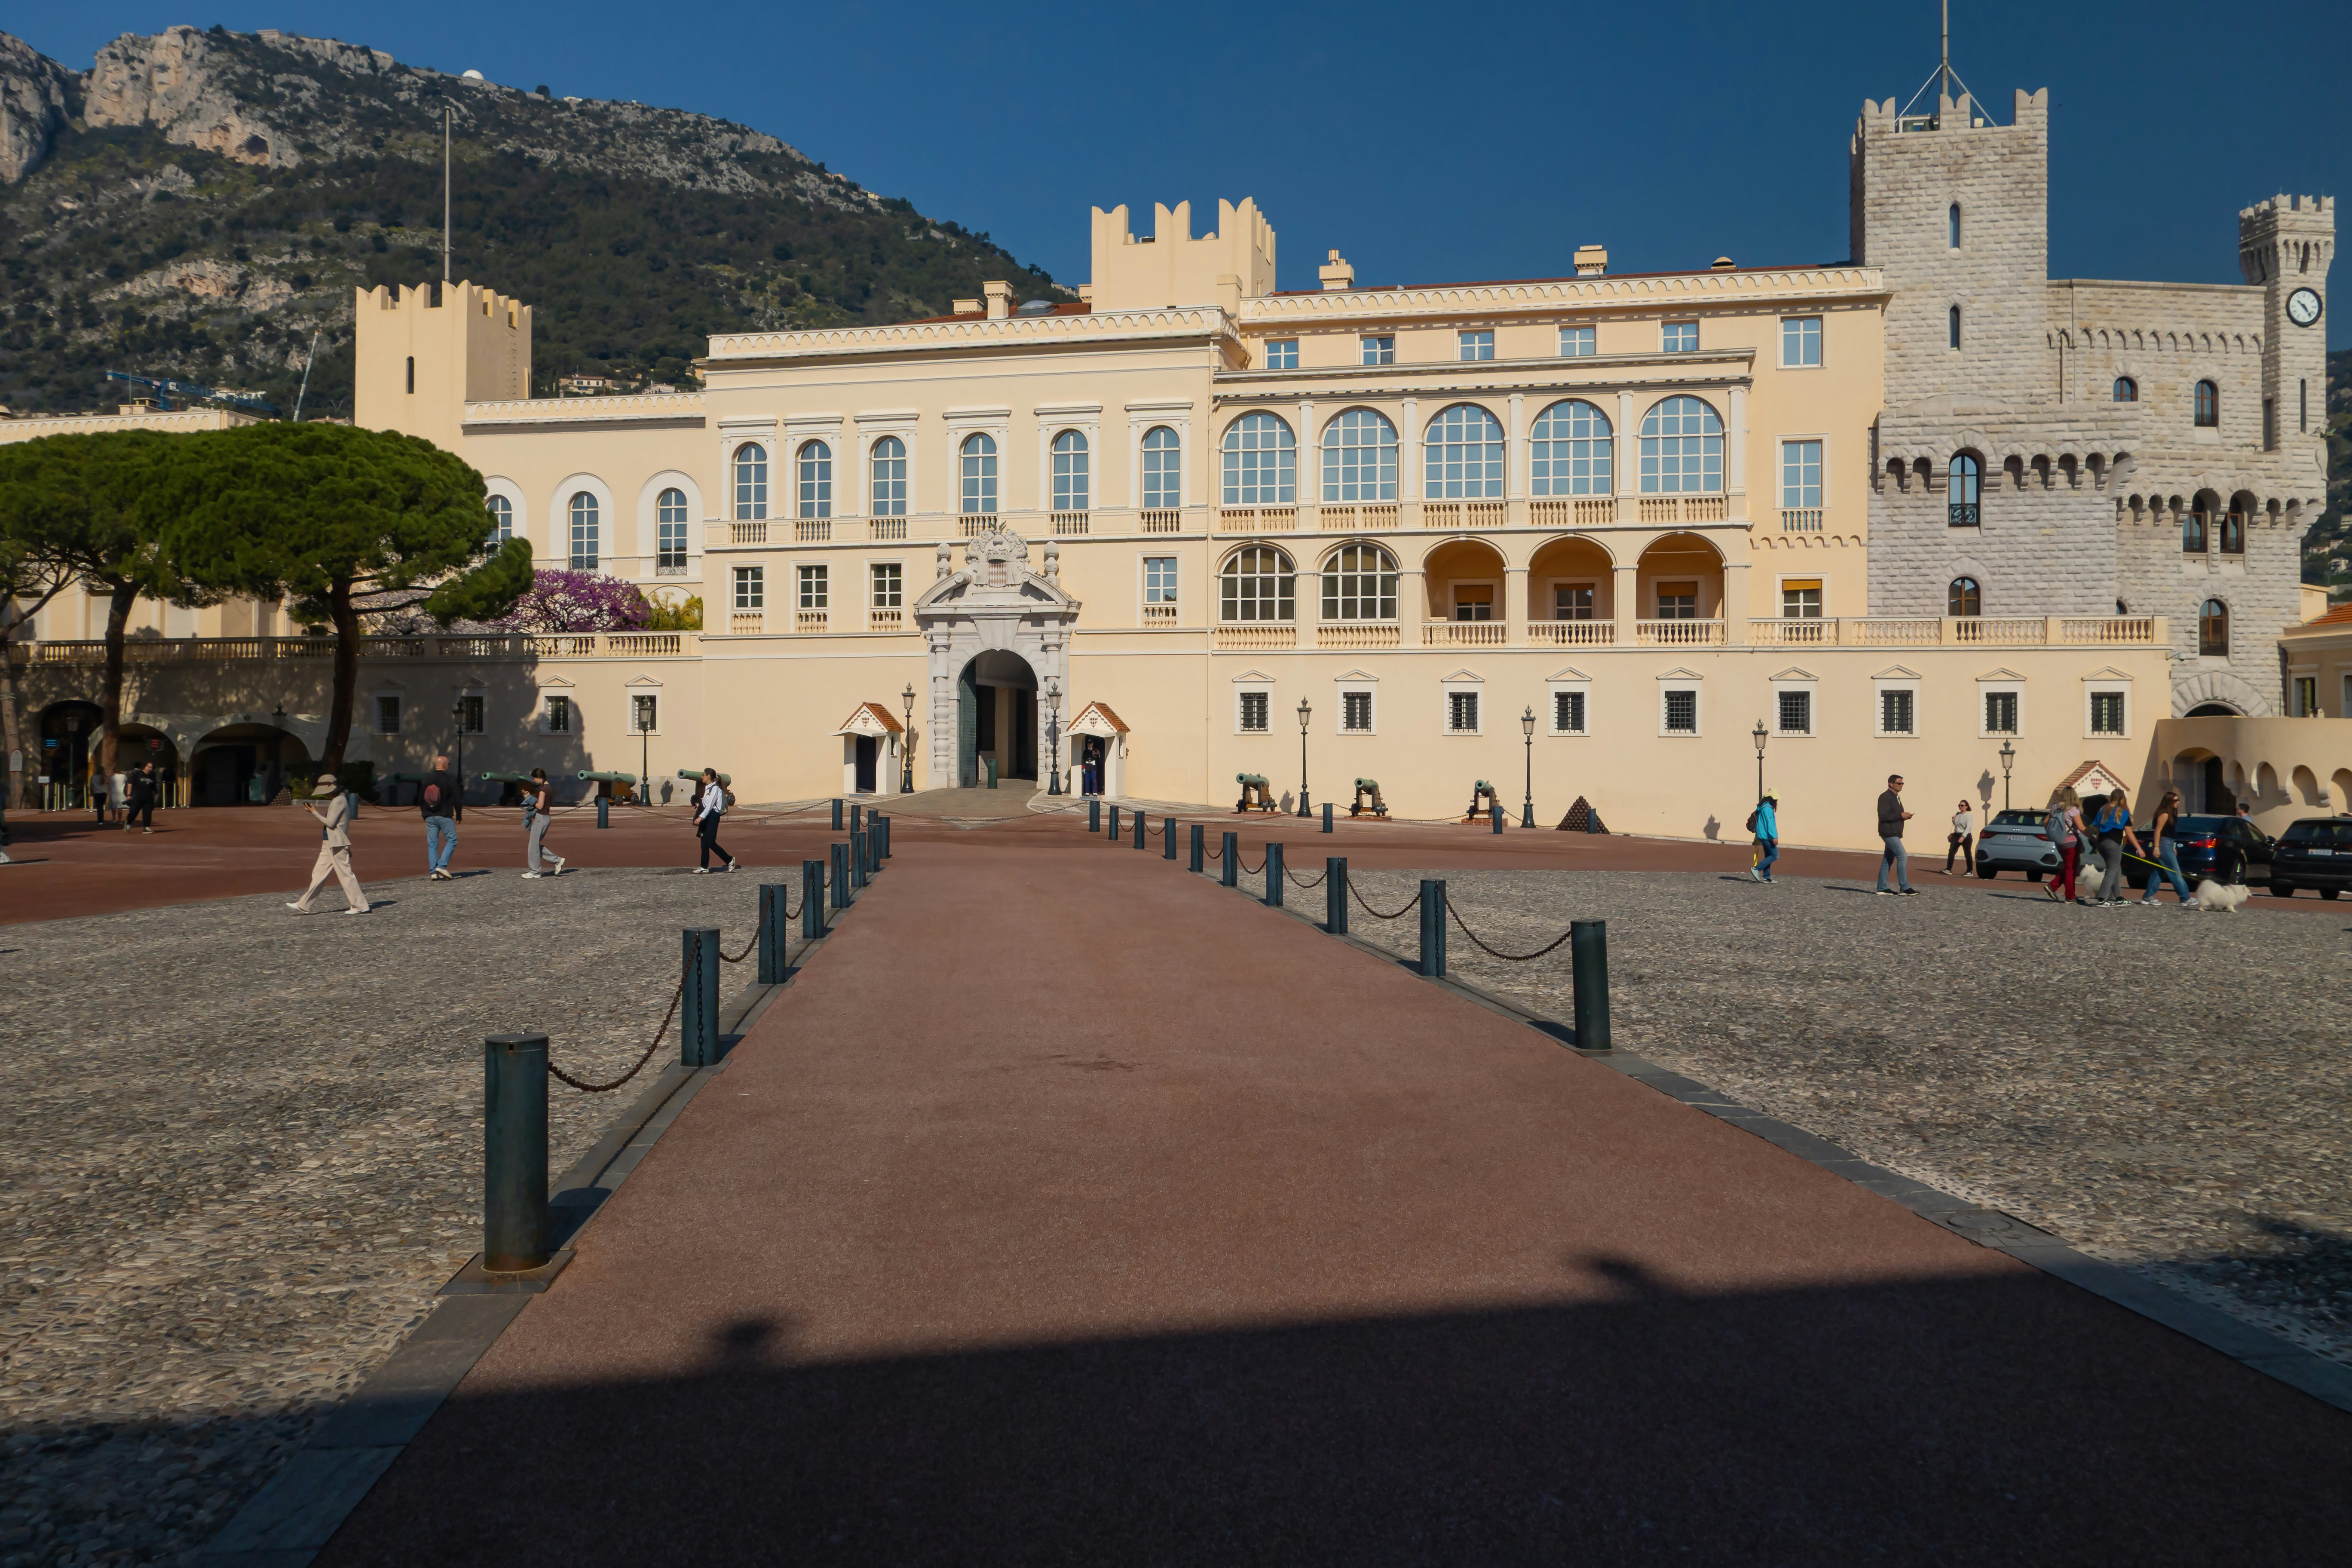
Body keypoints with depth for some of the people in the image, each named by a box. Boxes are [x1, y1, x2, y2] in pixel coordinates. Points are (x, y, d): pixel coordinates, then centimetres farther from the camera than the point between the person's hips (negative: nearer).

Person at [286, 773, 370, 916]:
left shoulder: (339, 802, -14)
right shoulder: (336, 801, 17)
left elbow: (330, 823, -17)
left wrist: (315, 812, -10)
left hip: (337, 845, -10)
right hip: (329, 844, 10)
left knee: (345, 874, -7)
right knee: (319, 873, 11)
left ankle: (360, 906, -3)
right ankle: (303, 906, 14)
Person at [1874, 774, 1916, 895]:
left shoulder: (1896, 797, 19)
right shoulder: (1885, 797, -12)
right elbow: (1883, 816, -21)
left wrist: (1904, 816, 6)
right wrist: (1901, 816, -21)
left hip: (1894, 833, 10)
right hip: (1889, 833, -10)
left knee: (1888, 860, 9)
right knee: (1903, 856, -14)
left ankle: (1882, 888, 12)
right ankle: (1905, 888, -13)